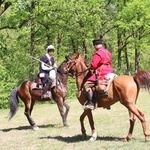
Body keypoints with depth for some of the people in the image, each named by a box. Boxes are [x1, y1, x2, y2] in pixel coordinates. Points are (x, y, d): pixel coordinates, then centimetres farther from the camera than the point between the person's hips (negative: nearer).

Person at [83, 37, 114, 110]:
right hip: (109, 72, 10)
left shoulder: (98, 53, -14)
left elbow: (93, 65, -16)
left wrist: (91, 68, 5)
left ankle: (90, 103, -19)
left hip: (101, 74, -10)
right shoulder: (108, 52, 16)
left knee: (87, 85, -10)